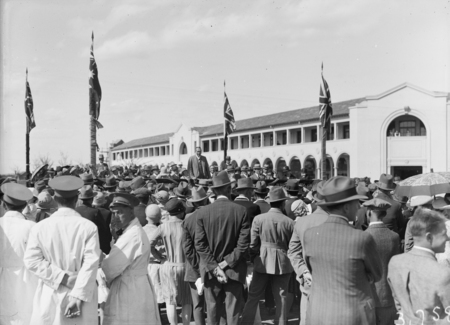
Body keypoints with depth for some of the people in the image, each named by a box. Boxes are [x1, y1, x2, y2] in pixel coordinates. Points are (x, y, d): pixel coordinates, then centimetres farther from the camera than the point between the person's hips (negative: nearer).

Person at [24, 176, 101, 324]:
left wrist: (61, 277, -9)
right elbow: (91, 263, -14)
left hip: (49, 298, 1)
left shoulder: (40, 227, -3)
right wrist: (78, 295, -14)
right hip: (81, 297, -1)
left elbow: (32, 260, -9)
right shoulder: (88, 227, -7)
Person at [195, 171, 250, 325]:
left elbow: (200, 244, -9)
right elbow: (243, 243, -11)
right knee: (233, 311, 8)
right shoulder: (241, 210, -7)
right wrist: (227, 263, -8)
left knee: (213, 310, 10)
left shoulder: (202, 212, -6)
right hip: (234, 269, 0)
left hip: (210, 269, 1)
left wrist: (214, 267, -7)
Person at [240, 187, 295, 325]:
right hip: (282, 264, 0)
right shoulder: (289, 222, -8)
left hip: (262, 263, 0)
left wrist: (254, 259, 9)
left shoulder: (258, 219, -9)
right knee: (281, 299, 12)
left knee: (253, 298, 10)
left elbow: (252, 244, -6)